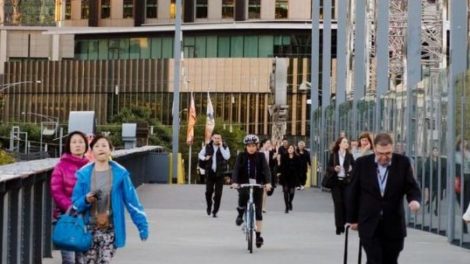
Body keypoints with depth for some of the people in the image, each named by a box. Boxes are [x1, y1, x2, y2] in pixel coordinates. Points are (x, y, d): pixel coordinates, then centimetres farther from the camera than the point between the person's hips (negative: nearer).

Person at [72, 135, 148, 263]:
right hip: (89, 230, 2)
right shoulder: (84, 174, -2)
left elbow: (132, 201, -1)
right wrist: (86, 200, -18)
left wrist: (142, 225, -3)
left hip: (110, 230, -1)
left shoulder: (120, 173, -5)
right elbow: (76, 203, 4)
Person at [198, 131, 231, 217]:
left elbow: (227, 157, -17)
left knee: (218, 193, -2)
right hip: (210, 172, 1)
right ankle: (209, 206, 27)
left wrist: (221, 147, -17)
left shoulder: (224, 147, -1)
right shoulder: (207, 147, 5)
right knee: (209, 191, 1)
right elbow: (200, 154, 17)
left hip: (220, 174, -1)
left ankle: (215, 211, 7)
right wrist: (204, 158, -5)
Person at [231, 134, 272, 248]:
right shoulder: (241, 156, -2)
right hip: (244, 183, -1)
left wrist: (268, 182, -30)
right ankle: (240, 213, -9)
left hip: (257, 184, 1)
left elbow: (266, 169, -12)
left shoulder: (261, 156, -1)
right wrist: (234, 182, -31)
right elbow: (236, 169, -13)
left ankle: (258, 235, 7)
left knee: (258, 210, -1)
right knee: (243, 194, -36)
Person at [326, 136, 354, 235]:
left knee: (345, 203, 0)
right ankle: (339, 226, -1)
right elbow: (328, 167, 3)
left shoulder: (349, 156, 3)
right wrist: (334, 169, -16)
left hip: (346, 182, 1)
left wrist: (351, 170, -13)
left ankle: (342, 224, 15)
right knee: (338, 204, -3)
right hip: (336, 182, -1)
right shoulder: (333, 155, 2)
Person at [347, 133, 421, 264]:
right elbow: (353, 193, 5)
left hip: (394, 225, 1)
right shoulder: (362, 163, -4)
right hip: (369, 225, -1)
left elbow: (412, 187, 1)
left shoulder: (403, 163, -2)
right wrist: (352, 219, 8)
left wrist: (414, 199, -23)